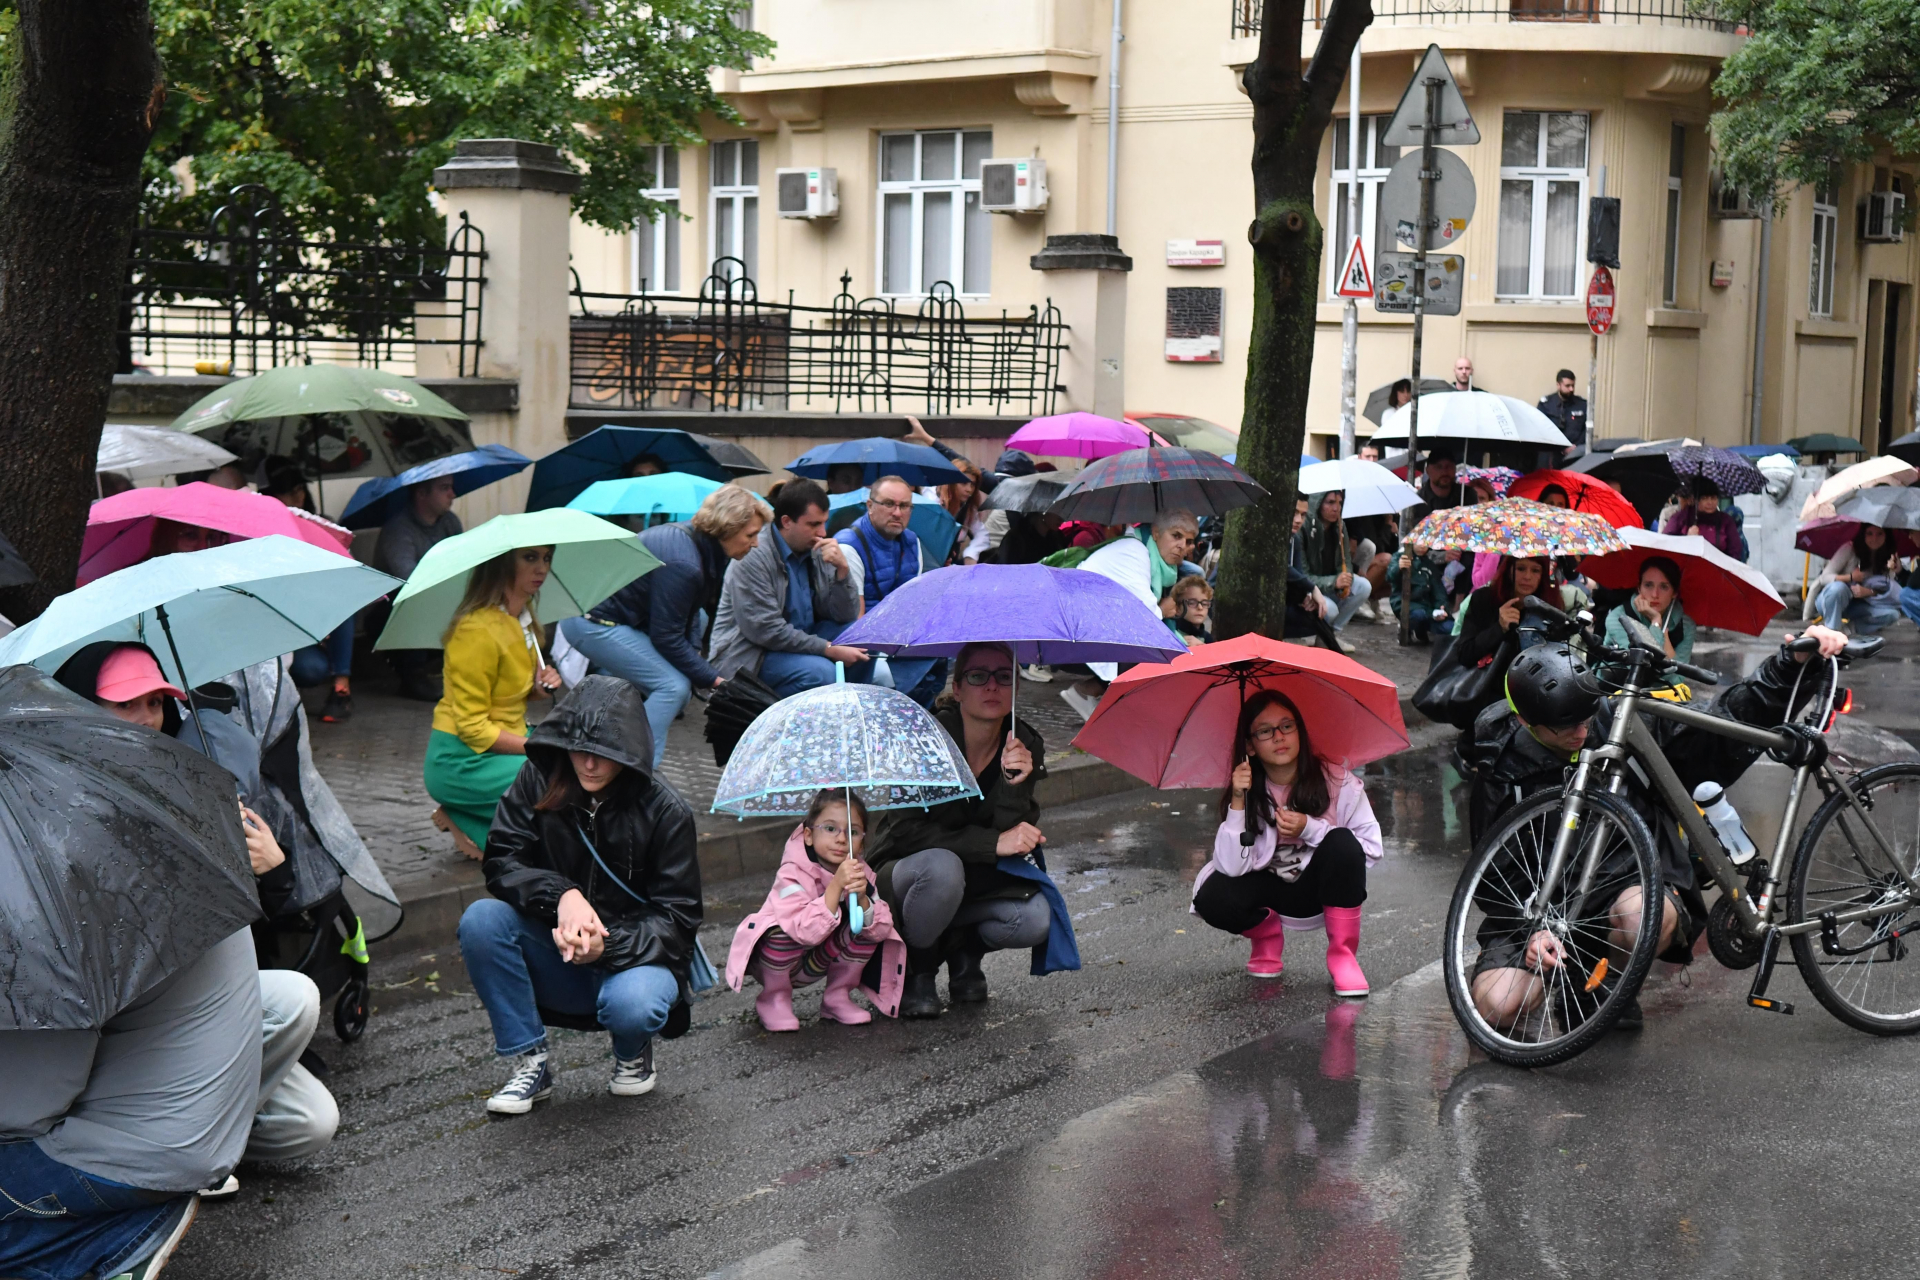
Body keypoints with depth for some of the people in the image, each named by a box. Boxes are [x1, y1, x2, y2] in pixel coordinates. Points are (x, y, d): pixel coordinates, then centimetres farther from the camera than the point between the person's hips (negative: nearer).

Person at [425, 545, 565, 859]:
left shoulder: (521, 617, 7)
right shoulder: (479, 630, -22)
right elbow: (473, 728, -21)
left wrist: (539, 686, 1)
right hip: (461, 762, -9)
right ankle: (471, 828, -4)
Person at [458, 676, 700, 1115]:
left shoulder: (664, 811, -12)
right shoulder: (539, 782, -5)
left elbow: (676, 918, -10)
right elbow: (501, 861, -10)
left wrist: (606, 945, -29)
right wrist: (561, 895, -31)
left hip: (635, 954, -3)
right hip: (557, 958, 3)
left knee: (631, 1005, -37)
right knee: (480, 920, -25)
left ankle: (632, 1054, 4)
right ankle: (530, 1063, -10)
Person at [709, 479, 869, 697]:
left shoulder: (816, 552, 3)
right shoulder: (752, 557, -18)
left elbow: (846, 616, 2)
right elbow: (765, 630, -22)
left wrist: (842, 569, -15)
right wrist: (829, 649, -21)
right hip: (748, 658, -7)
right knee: (820, 671, -30)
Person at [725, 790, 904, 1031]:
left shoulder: (861, 875, -9)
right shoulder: (792, 875, -27)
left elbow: (881, 930, -18)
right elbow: (807, 932, -40)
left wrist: (862, 898, -36)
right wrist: (836, 885, -45)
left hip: (815, 965, 4)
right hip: (777, 962, -4)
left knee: (861, 925, -18)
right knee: (783, 930, -36)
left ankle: (838, 996, 2)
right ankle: (774, 999, -9)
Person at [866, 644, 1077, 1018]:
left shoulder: (1024, 745, -8)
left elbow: (1019, 843, -15)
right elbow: (907, 831, -24)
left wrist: (1015, 784, -34)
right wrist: (993, 843, -30)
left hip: (981, 880, 3)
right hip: (905, 874, -3)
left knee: (1035, 921, -27)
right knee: (941, 867, -38)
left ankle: (964, 947, 8)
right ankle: (914, 971, -10)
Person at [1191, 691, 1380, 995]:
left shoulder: (1337, 782, -16)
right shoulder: (1247, 794, -13)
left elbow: (1372, 848, -16)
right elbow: (1232, 867, -22)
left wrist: (1309, 829, -27)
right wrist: (1238, 803, -32)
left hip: (1323, 888, -1)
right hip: (1271, 889, 1)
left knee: (1342, 843, -33)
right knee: (1212, 899, -29)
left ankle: (1342, 954, -17)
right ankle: (1267, 934, 7)